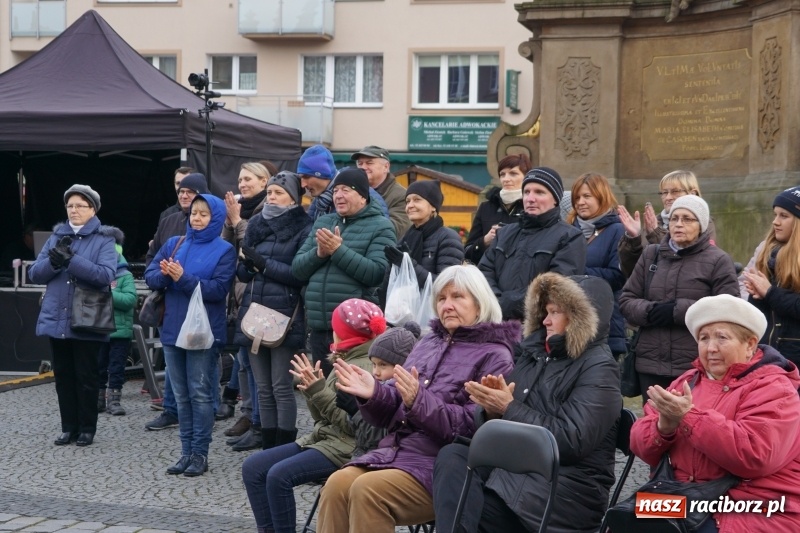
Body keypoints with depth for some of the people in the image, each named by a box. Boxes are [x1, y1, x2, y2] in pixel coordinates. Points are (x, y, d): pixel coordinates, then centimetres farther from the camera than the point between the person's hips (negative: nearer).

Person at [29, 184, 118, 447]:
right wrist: (54, 261, -16)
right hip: (56, 319, 5)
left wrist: (71, 259, -25)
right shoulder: (56, 236, 10)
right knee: (63, 376, 10)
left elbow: (105, 275, -19)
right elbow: (34, 273, 5)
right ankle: (69, 427, 19)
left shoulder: (104, 239, -4)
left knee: (86, 377, 4)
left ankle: (87, 428, 15)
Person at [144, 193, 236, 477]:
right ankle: (186, 452, 17)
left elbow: (218, 289, -15)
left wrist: (184, 279, -22)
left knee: (200, 393, -1)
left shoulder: (224, 250, -3)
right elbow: (149, 275, 5)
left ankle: (200, 454, 6)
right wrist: (163, 275, -17)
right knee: (181, 395, 10)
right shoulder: (174, 244, 11)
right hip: (173, 329, 5)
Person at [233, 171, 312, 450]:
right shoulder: (256, 224, 15)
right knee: (262, 388, 9)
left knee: (281, 387, -4)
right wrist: (247, 264, -7)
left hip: (284, 315, -6)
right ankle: (267, 446, 16)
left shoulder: (303, 229, -3)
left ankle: (284, 448, 3)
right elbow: (242, 271, 15)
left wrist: (264, 263, -14)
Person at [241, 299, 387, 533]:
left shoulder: (367, 367, -13)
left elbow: (353, 423, -21)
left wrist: (318, 391, -20)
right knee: (252, 467, -2)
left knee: (279, 475, -28)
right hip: (321, 439, 10)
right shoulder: (346, 361, 15)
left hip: (345, 448, -10)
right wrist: (312, 390, 0)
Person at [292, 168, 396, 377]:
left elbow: (377, 273, -16)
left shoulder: (380, 226, -2)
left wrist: (338, 250, -18)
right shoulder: (322, 222, 15)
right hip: (318, 327, 6)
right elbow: (297, 269, 11)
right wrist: (318, 253, -9)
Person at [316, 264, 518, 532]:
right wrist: (374, 394, -4)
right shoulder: (429, 342, 19)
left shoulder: (494, 356, -2)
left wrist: (419, 401, -24)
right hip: (394, 451, 7)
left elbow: (474, 426, -14)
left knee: (367, 490, -29)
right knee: (337, 484, -20)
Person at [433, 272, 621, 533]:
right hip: (514, 464, 7)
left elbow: (571, 441, -19)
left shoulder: (598, 368, -6)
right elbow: (499, 423, 17)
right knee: (452, 456, -23)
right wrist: (492, 410, -8)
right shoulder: (534, 352, 16)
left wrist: (509, 408, -17)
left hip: (565, 485, -7)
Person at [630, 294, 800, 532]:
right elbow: (642, 446, 6)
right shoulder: (687, 381, 13)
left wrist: (688, 417, -23)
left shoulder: (772, 389, -5)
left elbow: (753, 455, -23)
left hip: (754, 512, -6)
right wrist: (664, 427, -16)